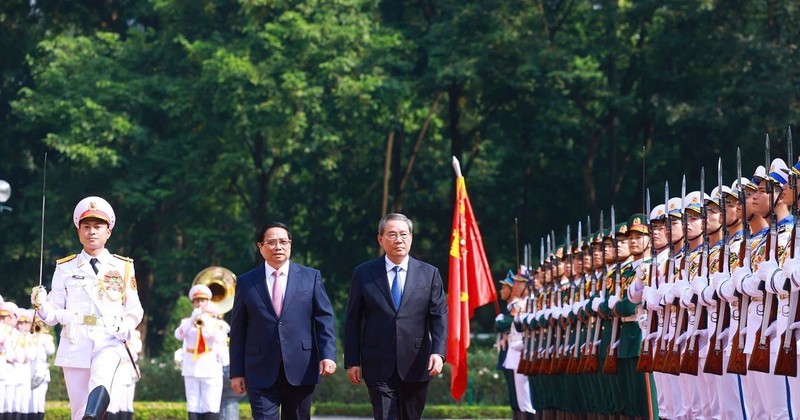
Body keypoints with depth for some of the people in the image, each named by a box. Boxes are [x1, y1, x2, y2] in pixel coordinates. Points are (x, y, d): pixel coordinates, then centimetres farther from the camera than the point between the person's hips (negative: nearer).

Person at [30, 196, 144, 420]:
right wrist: (41, 306, -16)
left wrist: (126, 327, -10)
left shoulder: (122, 268, 9)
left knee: (101, 379, -33)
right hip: (75, 343, 2)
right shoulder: (65, 269, 9)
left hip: (109, 341, -2)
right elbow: (54, 314, 7)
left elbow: (135, 309, 12)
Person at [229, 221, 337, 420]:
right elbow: (238, 331, 7)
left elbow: (324, 319, 3)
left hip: (300, 371, 1)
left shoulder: (311, 277, 7)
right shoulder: (246, 283, 7)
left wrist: (328, 355, -11)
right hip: (261, 372, -1)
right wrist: (236, 372, 4)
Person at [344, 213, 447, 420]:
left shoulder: (429, 274, 5)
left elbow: (440, 317, 1)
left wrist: (438, 352, -14)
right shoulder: (364, 273, 4)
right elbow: (353, 321, 5)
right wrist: (352, 361, 1)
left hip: (415, 367, 1)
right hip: (379, 368, -1)